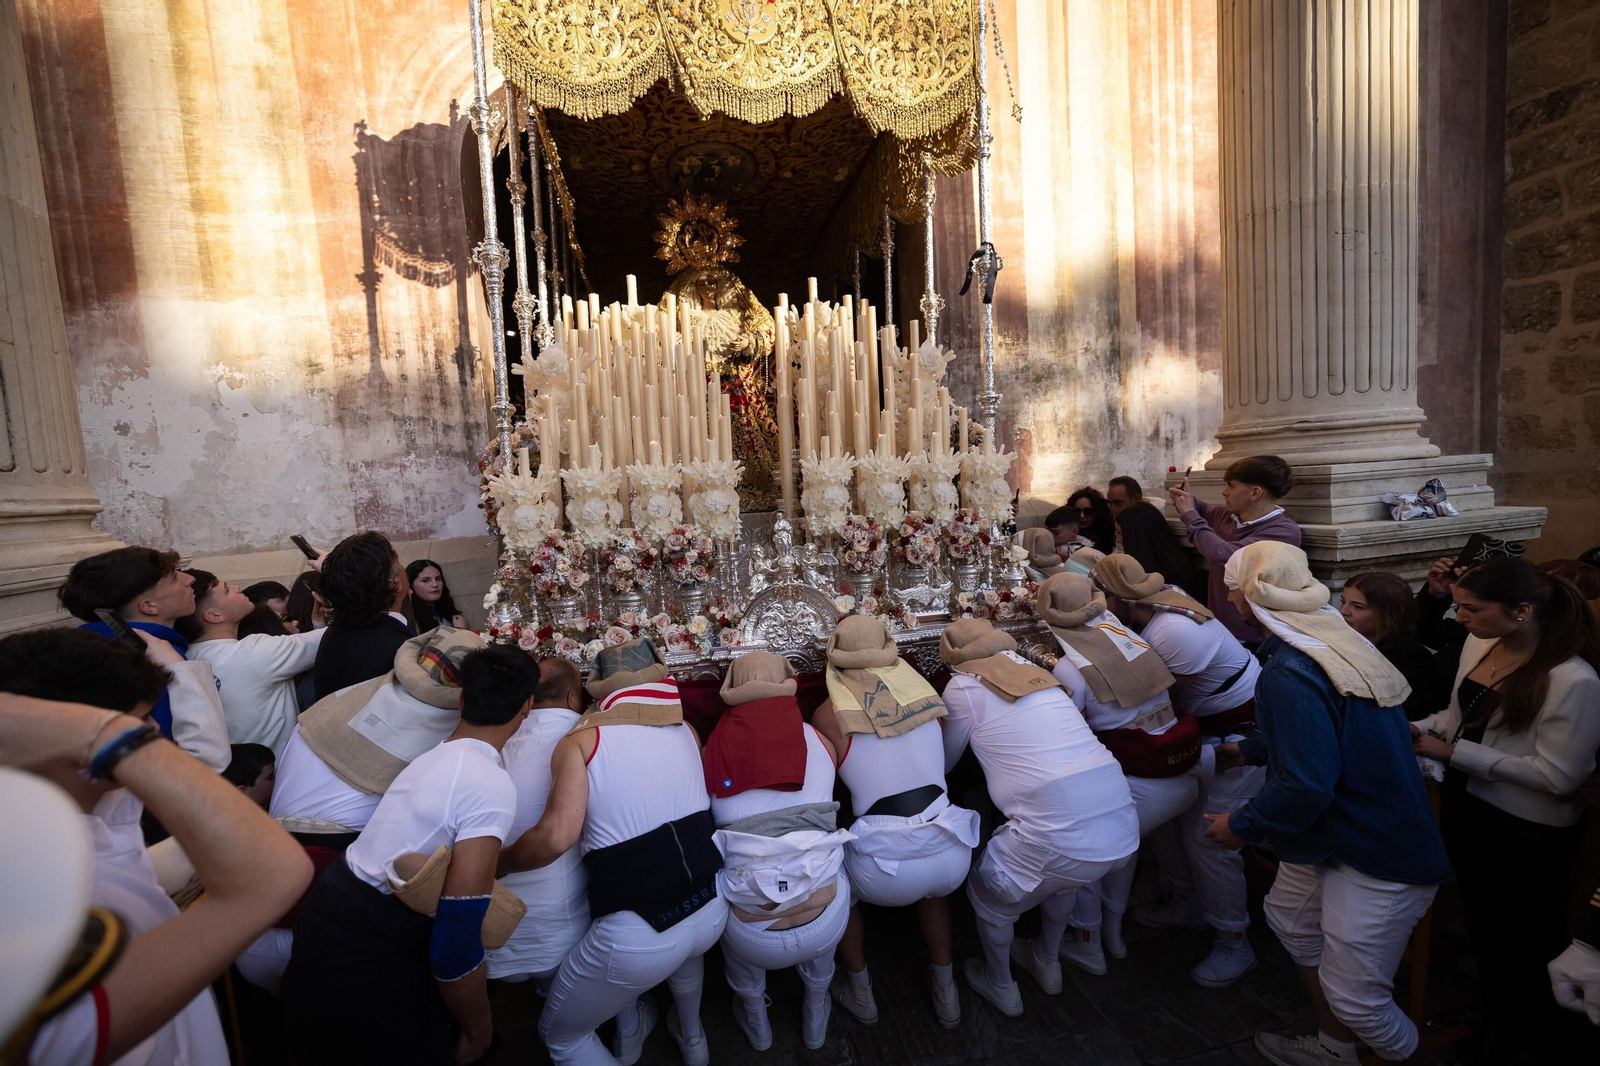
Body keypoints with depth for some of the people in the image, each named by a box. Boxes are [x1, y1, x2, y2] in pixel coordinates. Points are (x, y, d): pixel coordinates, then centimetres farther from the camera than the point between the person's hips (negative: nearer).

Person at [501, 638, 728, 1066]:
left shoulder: (581, 740, -8)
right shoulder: (686, 730, 3)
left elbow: (556, 836, -19)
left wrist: (496, 863, -1)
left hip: (637, 938, -4)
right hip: (712, 909, 5)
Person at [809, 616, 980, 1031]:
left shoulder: (829, 714, -4)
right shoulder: (924, 692, 3)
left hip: (888, 869, -3)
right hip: (952, 856, 3)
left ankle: (860, 993, 40)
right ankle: (945, 992, 46)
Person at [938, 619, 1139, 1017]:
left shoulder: (964, 687, -1)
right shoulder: (1033, 670, 15)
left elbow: (943, 764, 14)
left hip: (1062, 841, -6)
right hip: (1124, 833, 6)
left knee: (988, 895, 24)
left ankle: (1000, 987, 44)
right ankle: (1047, 963, 55)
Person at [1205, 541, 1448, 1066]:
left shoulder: (1289, 673, -30)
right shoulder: (1336, 637, 0)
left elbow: (1305, 784, -29)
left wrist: (1242, 826, -14)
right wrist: (1247, 750, 19)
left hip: (1379, 859, -10)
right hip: (1339, 832, 10)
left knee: (1355, 997, 2)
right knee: (1289, 914, 23)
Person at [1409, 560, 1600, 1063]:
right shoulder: (1480, 643, -6)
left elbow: (1556, 776, -22)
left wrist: (1454, 752, -21)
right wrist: (1422, 728, -10)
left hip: (1529, 834, -6)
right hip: (1467, 808, 6)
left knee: (1532, 942, 18)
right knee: (1482, 925, 26)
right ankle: (1496, 1024, 50)